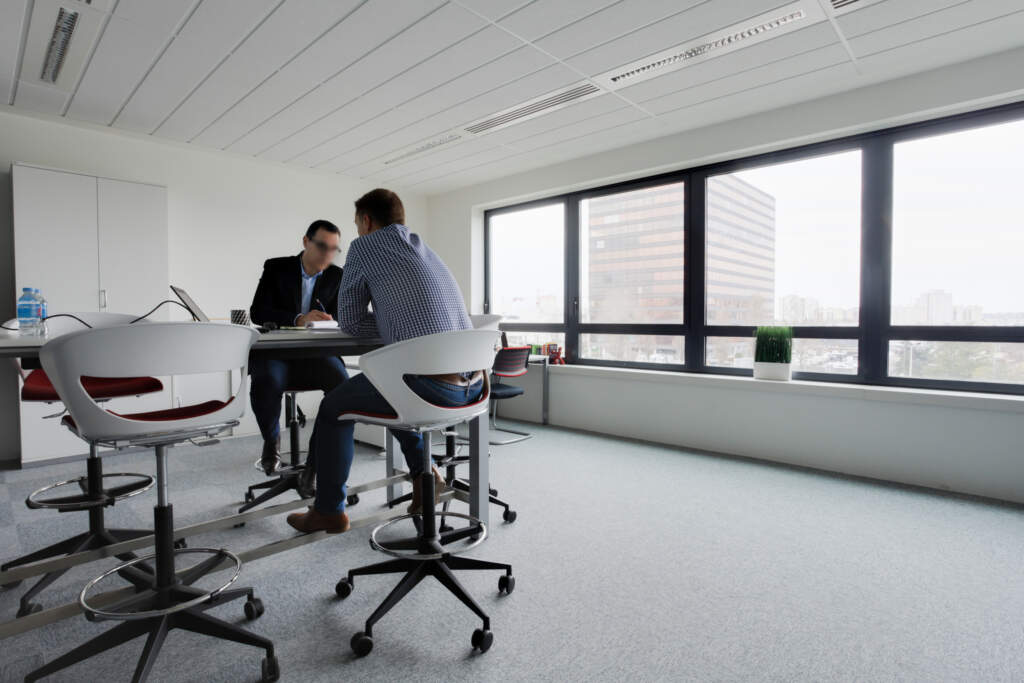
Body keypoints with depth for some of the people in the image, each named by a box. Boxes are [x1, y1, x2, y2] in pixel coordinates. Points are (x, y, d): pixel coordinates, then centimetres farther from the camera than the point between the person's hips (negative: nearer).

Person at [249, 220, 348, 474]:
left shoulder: (337, 277, 8)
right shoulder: (276, 268, 3)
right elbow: (257, 312, -9)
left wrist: (327, 321, -22)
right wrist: (298, 319, -26)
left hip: (316, 354, 1)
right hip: (275, 353, -1)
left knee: (343, 384, -29)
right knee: (266, 382, -32)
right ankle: (271, 440, -3)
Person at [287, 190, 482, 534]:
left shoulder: (364, 247, 5)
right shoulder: (427, 251, 24)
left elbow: (349, 321, 9)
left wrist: (387, 324, 16)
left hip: (431, 386, -7)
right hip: (472, 384, 7)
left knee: (334, 406, 17)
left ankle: (329, 509, 28)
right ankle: (423, 471, 28)